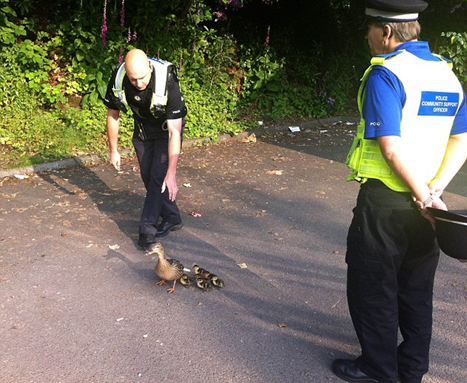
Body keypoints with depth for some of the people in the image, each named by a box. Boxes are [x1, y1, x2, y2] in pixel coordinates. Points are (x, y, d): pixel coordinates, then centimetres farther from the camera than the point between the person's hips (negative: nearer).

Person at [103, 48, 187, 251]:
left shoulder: (167, 81, -37)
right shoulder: (118, 80, -26)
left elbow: (174, 132, -37)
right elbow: (113, 115, -7)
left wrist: (172, 173, -38)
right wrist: (113, 151, -2)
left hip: (168, 127, -4)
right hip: (142, 128, 5)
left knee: (159, 176, -13)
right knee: (148, 177, 7)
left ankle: (147, 231, -6)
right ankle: (172, 218, 25)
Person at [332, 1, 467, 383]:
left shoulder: (384, 73, -16)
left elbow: (391, 148, -23)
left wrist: (423, 194, -14)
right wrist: (435, 189, -3)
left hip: (384, 201, -7)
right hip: (423, 200, 7)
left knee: (373, 286, 10)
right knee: (417, 289, 18)